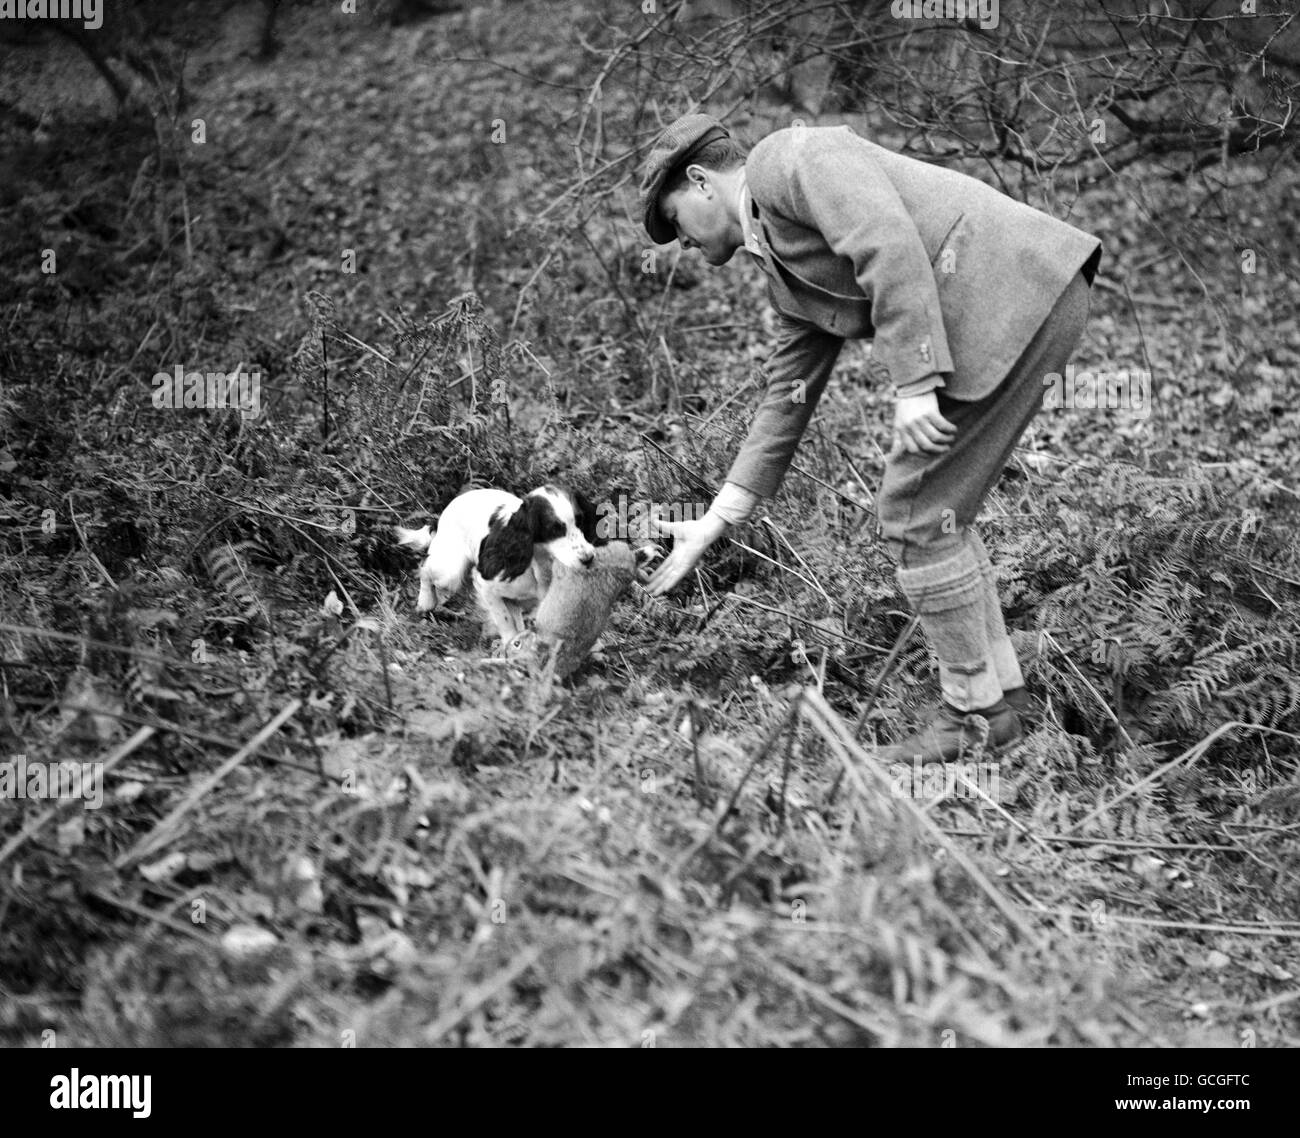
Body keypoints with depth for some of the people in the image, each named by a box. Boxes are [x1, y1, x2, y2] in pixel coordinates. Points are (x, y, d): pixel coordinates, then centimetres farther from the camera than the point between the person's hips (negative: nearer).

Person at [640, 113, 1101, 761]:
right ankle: (1000, 692, 24)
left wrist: (913, 384, -22)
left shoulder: (790, 157, -3)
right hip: (990, 317, 10)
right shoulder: (784, 271, 24)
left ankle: (977, 715, 8)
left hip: (1016, 293, -10)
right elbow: (788, 396, 25)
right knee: (933, 510, 17)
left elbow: (890, 247, -18)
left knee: (914, 516, -5)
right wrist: (713, 525, 24)